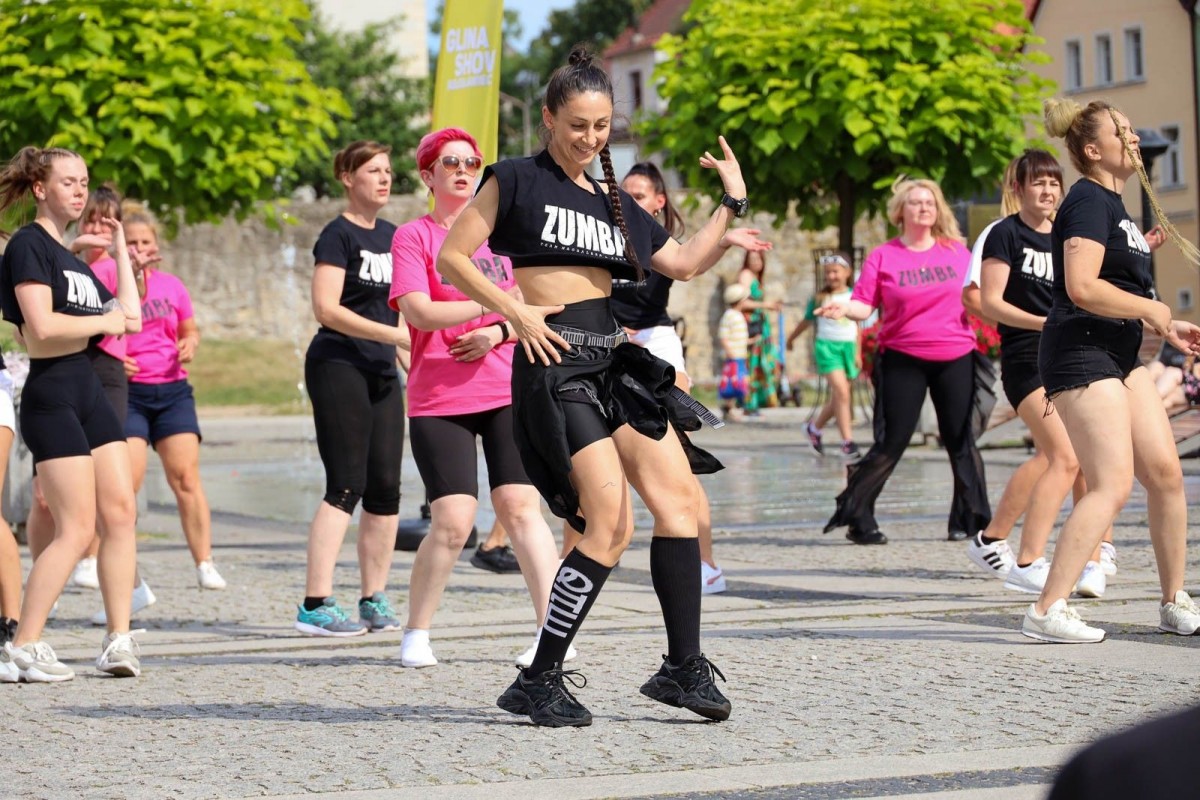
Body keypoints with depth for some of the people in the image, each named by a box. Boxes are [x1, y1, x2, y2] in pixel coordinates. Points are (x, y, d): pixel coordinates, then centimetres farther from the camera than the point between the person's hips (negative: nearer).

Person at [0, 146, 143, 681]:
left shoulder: (73, 258, 19)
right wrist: (102, 322, -6)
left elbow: (131, 319, 17)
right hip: (51, 395, -9)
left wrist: (120, 250, 18)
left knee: (121, 513, 1)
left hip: (89, 392, 9)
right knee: (76, 528, -12)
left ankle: (119, 641, 4)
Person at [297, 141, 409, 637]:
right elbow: (327, 308, -18)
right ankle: (315, 605, -13)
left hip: (382, 372, 8)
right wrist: (394, 335, -20)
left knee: (385, 487, 4)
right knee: (346, 485, -13)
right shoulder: (339, 235, -8)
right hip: (338, 367, -7)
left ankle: (374, 600, 12)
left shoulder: (392, 236, 16)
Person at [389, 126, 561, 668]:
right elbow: (419, 312, -13)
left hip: (509, 393, 3)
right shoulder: (413, 237, 1)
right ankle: (416, 635, 6)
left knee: (520, 508, -9)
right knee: (453, 521, -11)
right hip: (439, 400, -3)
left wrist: (499, 333, -6)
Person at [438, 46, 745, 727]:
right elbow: (452, 257, -3)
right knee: (612, 526, -14)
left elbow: (685, 262, 23)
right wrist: (516, 312, -11)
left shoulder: (614, 203, 19)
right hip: (555, 360, -7)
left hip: (616, 358, 7)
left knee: (680, 499, -3)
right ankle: (539, 681, -6)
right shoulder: (518, 180, 1)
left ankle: (685, 668, 5)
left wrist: (733, 202, 16)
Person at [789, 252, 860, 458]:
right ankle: (847, 441, -15)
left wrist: (857, 353, 10)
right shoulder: (820, 298, 0)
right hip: (827, 346, -4)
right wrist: (790, 339, 25)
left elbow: (857, 327, 13)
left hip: (848, 347, 4)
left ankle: (814, 428, 34)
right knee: (842, 393, -16)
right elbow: (806, 321, 14)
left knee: (837, 397, 11)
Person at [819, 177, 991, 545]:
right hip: (903, 359, -2)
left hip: (955, 358, 2)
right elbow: (864, 305, -6)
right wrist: (844, 308, -25)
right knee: (892, 442, -4)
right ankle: (856, 516, 6)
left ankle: (970, 519, 10)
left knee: (961, 440, 2)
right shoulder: (883, 257, 0)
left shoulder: (957, 252, 7)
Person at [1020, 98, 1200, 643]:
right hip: (1080, 356, -10)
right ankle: (1047, 612, -17)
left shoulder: (1111, 203, 18)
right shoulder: (1088, 200, -13)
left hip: (1119, 357, 10)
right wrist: (1153, 310, -13)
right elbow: (1082, 288, -25)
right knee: (1113, 485, -16)